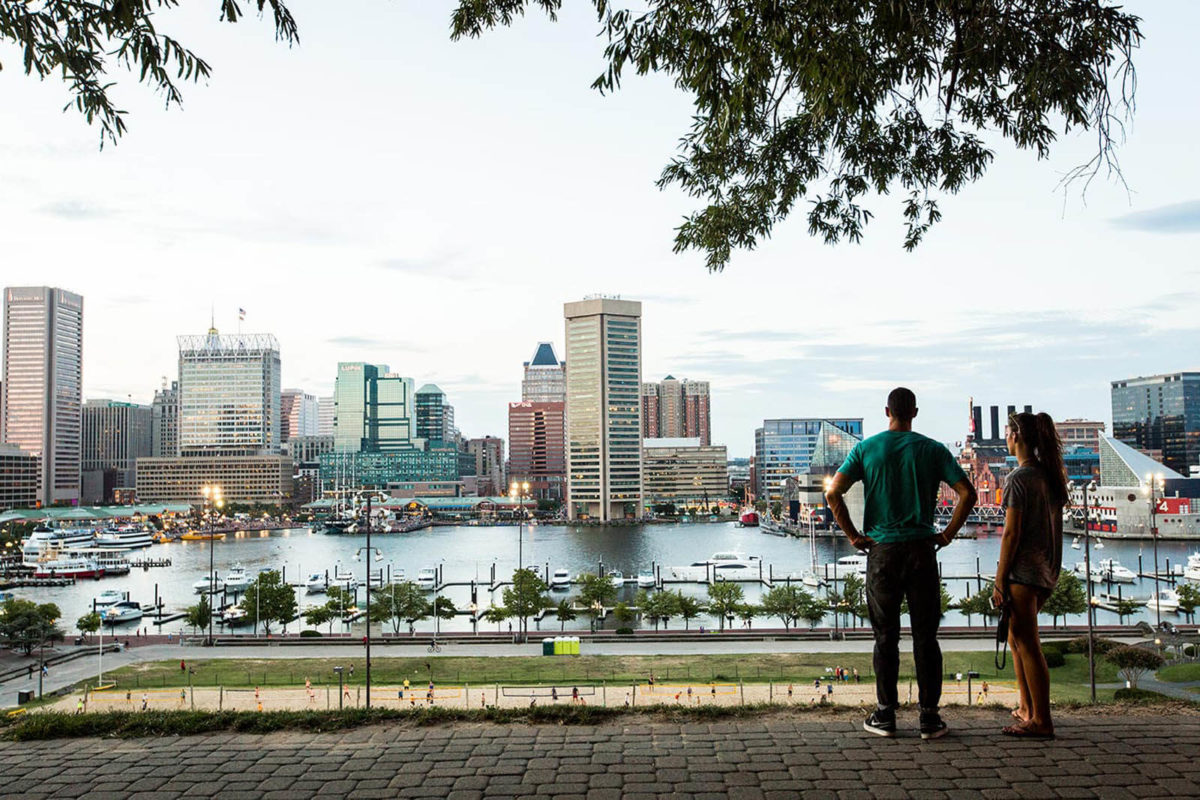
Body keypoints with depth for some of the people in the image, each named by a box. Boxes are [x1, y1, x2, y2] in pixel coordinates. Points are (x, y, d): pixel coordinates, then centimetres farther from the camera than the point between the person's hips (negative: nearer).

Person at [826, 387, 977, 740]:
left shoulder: (866, 449, 0)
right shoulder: (932, 450, 1)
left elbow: (833, 493, -7)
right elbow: (967, 493, -5)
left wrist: (854, 536, 0)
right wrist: (947, 534, 3)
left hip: (882, 552, 0)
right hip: (922, 551, 0)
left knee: (885, 637, 7)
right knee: (925, 636, 7)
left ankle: (885, 715, 12)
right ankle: (929, 716, 10)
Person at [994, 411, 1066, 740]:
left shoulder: (1019, 478, -15)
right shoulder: (1052, 476, 11)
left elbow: (1011, 533, -17)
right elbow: (1051, 525, 15)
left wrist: (1000, 580, -13)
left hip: (1023, 569, -9)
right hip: (1047, 571, 9)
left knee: (1027, 645, -3)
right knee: (1017, 638, 20)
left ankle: (1041, 721, 2)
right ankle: (1026, 708, 25)